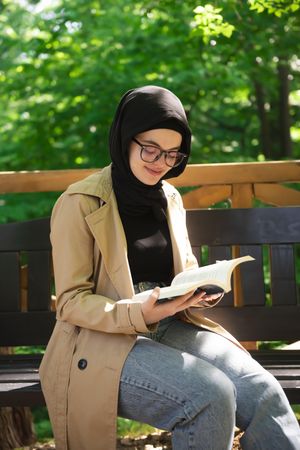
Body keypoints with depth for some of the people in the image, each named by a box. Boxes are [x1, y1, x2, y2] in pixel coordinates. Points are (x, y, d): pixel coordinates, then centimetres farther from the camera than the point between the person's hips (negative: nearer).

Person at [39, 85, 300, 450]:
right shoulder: (80, 203, -7)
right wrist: (138, 314, -27)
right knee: (211, 396, -30)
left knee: (262, 391, -22)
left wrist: (200, 291, -5)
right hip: (104, 340, -5)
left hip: (169, 327, 6)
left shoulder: (170, 199, 12)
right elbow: (71, 301, -9)